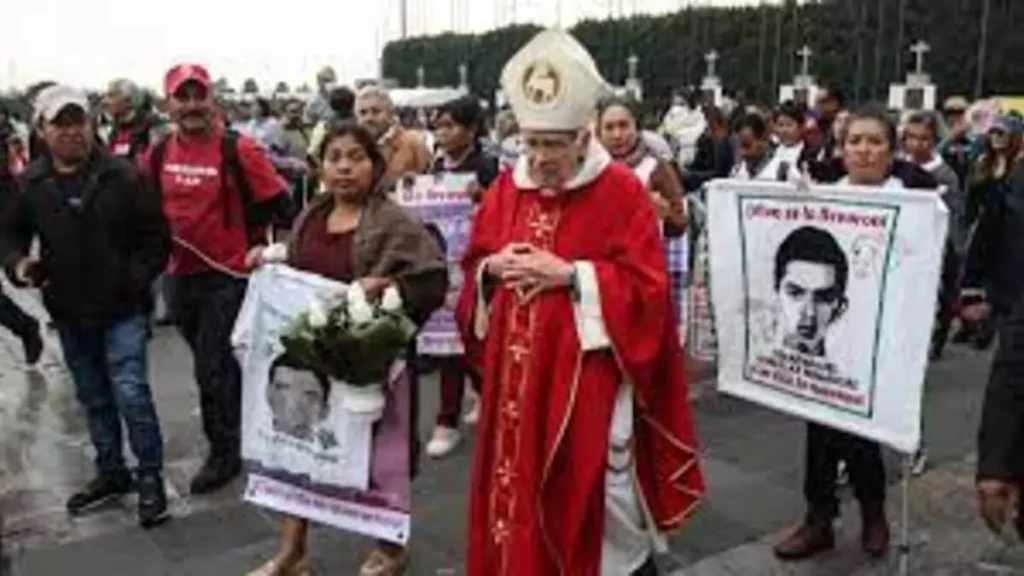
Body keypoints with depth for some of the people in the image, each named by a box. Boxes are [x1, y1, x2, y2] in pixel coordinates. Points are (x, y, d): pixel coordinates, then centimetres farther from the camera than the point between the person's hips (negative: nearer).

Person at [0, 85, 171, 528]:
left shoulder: (122, 176, -10)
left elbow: (156, 236, -5)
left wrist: (137, 279, -14)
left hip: (122, 310, -4)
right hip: (69, 313, 5)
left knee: (130, 394, -9)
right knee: (93, 398, 17)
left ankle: (150, 478, 8)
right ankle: (111, 472, 34)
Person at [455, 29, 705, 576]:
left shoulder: (623, 193, -9)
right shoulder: (506, 188, 7)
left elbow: (646, 287, -12)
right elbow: (473, 267, 13)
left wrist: (570, 274, -20)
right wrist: (492, 269, -9)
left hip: (587, 371, -4)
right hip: (516, 373, 5)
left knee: (595, 500, 4)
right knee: (517, 484, 12)